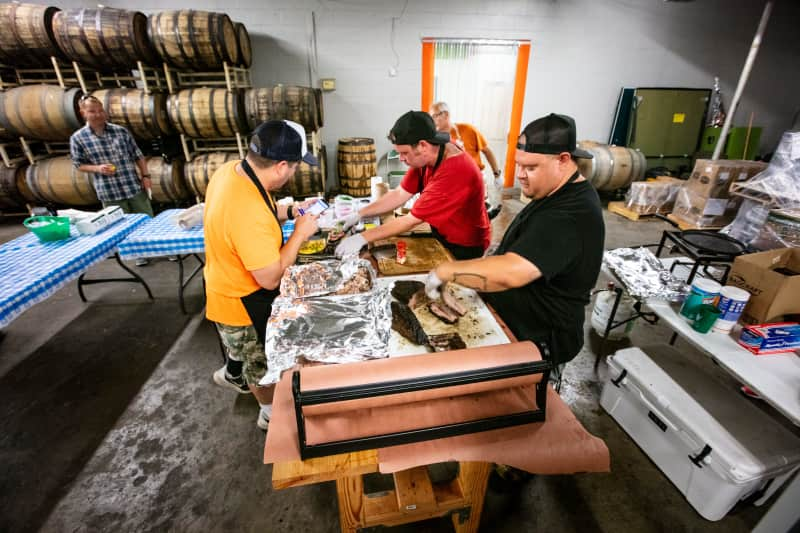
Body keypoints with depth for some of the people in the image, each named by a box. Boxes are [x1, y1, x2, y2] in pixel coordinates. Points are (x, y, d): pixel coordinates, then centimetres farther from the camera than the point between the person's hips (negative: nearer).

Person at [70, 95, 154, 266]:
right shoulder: (77, 138, -1)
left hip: (135, 186, 1)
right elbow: (79, 164, 5)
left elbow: (138, 155, 7)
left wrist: (145, 175, -1)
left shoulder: (121, 131, 2)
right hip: (109, 192, 0)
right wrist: (97, 168, -14)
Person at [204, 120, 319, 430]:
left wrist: (290, 212, -2)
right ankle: (272, 414, 44)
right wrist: (300, 233, -24)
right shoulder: (250, 215, -40)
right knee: (263, 362, 18)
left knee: (245, 345, 36)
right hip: (242, 302, -8)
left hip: (228, 286, 8)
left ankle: (232, 374, 63)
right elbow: (271, 278, -31)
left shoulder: (231, 170, -11)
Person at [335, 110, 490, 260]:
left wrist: (362, 238, -25)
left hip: (465, 249, -6)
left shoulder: (455, 172, -34)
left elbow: (412, 220, -30)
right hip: (442, 237, 6)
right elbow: (399, 195, -3)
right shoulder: (426, 157, -10)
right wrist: (358, 215, -9)